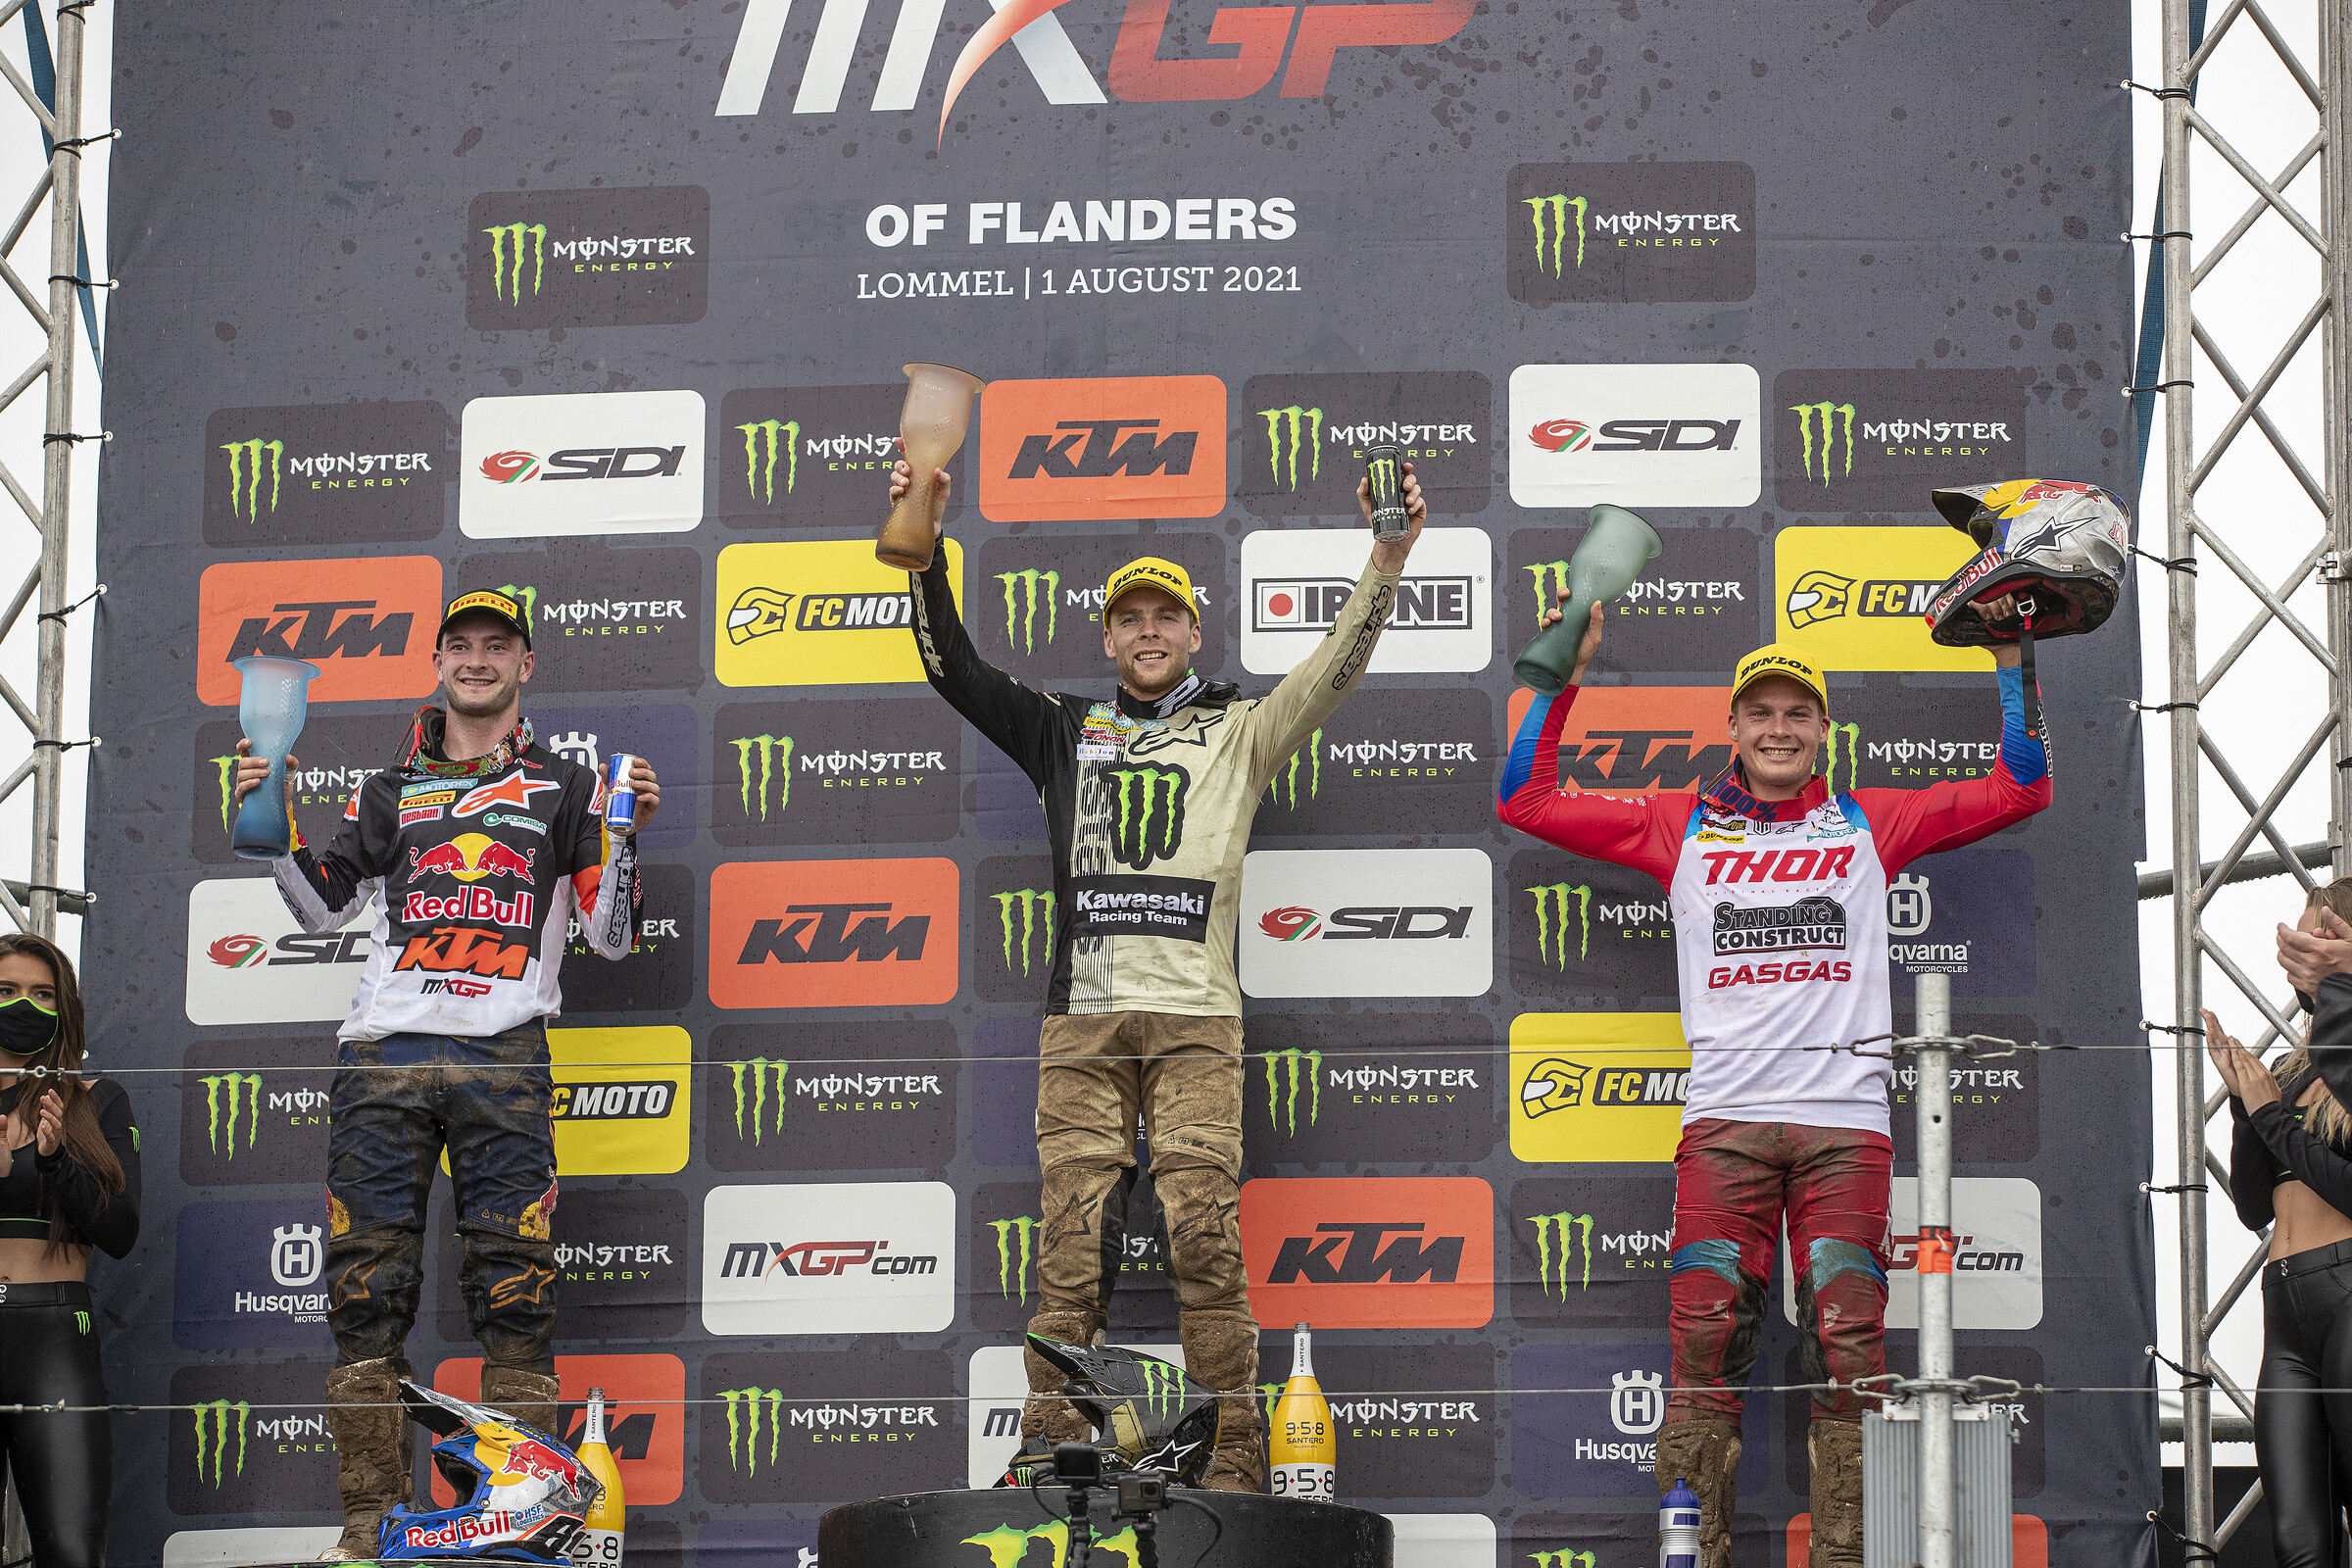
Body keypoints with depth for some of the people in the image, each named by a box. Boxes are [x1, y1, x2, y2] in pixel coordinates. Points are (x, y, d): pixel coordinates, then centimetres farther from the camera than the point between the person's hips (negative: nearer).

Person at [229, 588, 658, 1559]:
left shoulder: (564, 789, 14)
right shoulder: (394, 789, 20)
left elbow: (610, 938, 10)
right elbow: (324, 909, 18)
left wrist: (624, 832, -3)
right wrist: (274, 820, 6)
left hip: (502, 1060, -2)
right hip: (383, 1058, 2)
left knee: (513, 1295, -7)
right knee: (366, 1291, -2)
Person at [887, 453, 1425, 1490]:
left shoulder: (1239, 733, 17)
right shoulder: (1065, 733, 22)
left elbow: (1337, 667, 5)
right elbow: (954, 670, 17)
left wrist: (1389, 556, -9)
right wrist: (925, 546, 7)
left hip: (1196, 1022, -2)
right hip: (1082, 1023, 2)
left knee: (1207, 1242, -10)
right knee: (1072, 1247, -4)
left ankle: (1234, 1470, -8)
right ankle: (1049, 1460, -3)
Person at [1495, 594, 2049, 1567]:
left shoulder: (1870, 823, 17)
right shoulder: (1684, 828, 17)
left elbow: (2020, 789, 18)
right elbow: (1525, 801, 16)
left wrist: (2008, 663, 11)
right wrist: (1563, 678, 11)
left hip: (1845, 1118, 0)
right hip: (1724, 1117, 0)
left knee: (1847, 1350, -7)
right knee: (1705, 1341, -10)